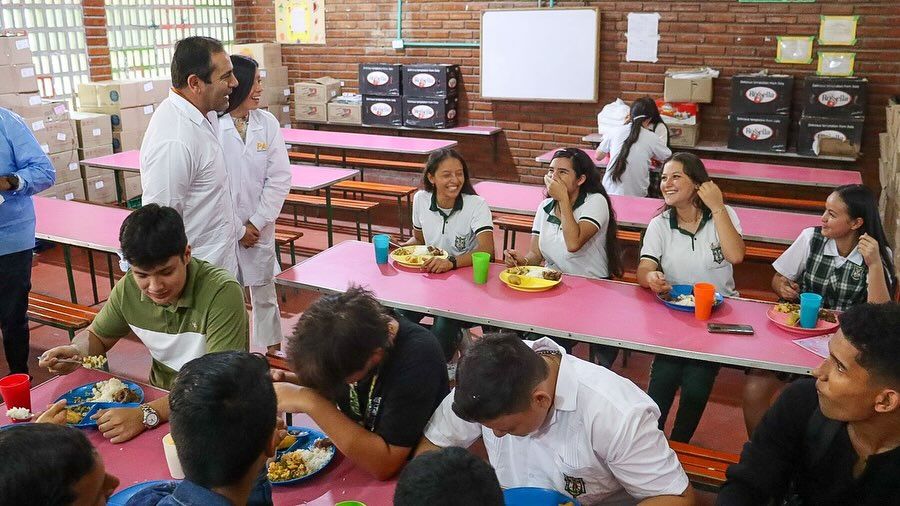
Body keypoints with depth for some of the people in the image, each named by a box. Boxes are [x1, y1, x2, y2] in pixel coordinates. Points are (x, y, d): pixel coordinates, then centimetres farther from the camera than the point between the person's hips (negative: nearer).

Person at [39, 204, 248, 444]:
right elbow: (97, 336, 14)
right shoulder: (128, 288, -5)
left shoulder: (221, 292, -25)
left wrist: (147, 415, -38)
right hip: (161, 398, 6)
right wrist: (75, 352, -9)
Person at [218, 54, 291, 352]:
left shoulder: (268, 123, -2)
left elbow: (279, 179, -2)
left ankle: (273, 352, 31)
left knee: (264, 293, 15)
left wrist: (256, 223, -7)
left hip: (259, 227, 3)